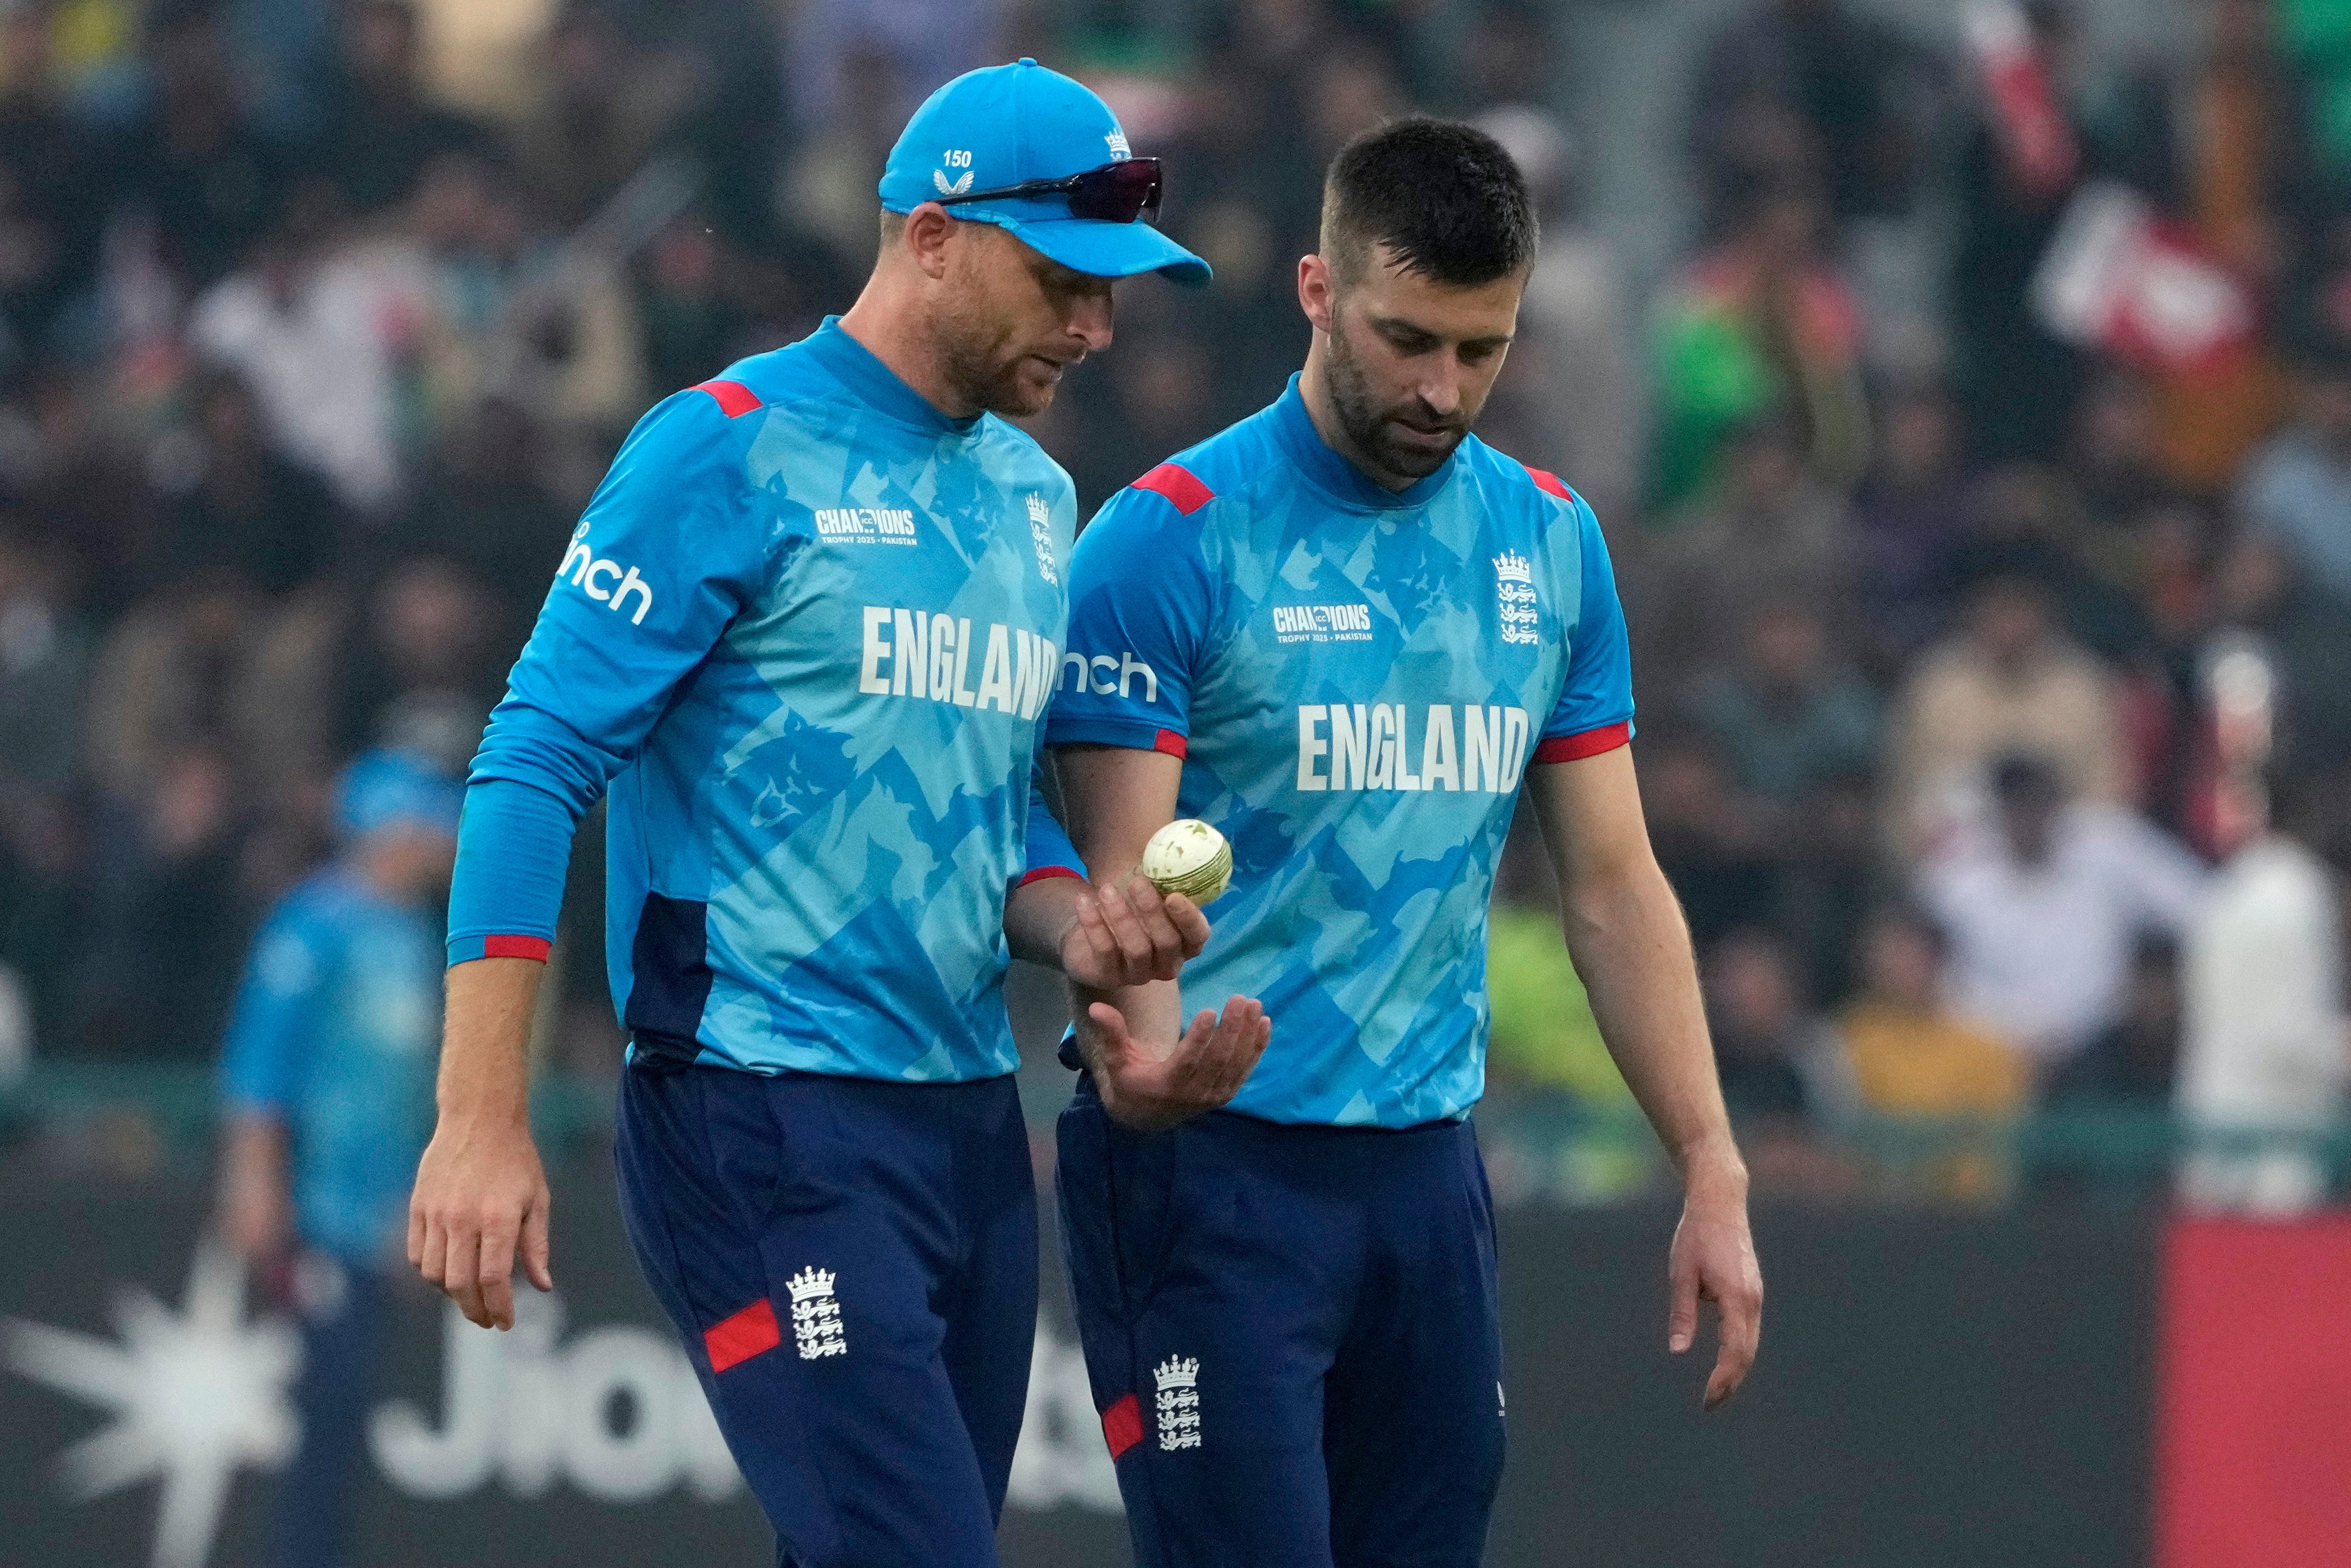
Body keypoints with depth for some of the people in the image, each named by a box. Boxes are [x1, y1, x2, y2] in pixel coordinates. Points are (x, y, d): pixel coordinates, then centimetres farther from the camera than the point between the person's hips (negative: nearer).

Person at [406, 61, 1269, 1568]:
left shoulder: (1033, 495, 16)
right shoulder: (733, 451, -6)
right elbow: (536, 767, -10)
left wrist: (1082, 925, 0)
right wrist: (481, 1120, -17)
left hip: (972, 1127, 8)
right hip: (766, 1123, -8)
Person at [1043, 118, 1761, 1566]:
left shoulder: (1552, 544, 8)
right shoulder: (1171, 539, -9)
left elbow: (1613, 887, 12)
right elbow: (1124, 890, -13)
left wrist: (1715, 1177, 6)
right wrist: (1145, 1059, -35)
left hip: (1425, 1166, 6)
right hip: (1213, 1161, -6)